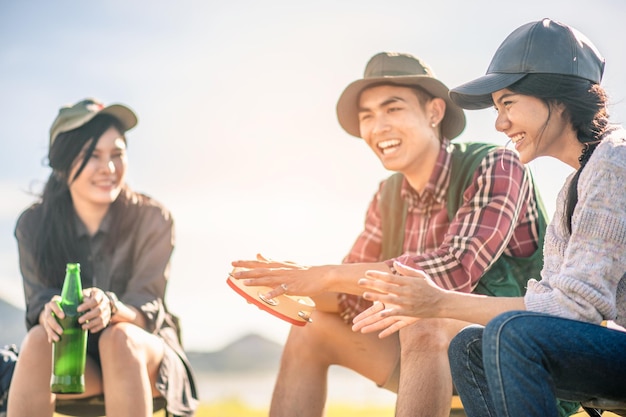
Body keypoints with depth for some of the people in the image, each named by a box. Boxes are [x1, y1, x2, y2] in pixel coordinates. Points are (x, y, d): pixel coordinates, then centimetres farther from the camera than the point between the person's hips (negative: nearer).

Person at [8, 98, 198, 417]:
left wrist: (112, 308, -39)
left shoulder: (152, 219, -8)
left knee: (119, 337, -35)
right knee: (38, 340, -32)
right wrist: (49, 313, -35)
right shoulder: (33, 225, -3)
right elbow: (37, 300, -8)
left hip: (146, 356, -1)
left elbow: (147, 309, -14)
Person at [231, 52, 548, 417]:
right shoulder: (389, 198, 6)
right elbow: (356, 297, 7)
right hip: (437, 364, 7)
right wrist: (290, 287, -16)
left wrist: (327, 276, -28)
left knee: (423, 325, -35)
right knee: (313, 326, 4)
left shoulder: (495, 168, -15)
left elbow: (456, 270, -30)